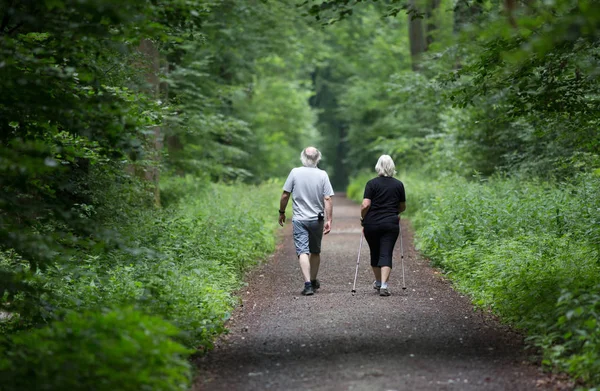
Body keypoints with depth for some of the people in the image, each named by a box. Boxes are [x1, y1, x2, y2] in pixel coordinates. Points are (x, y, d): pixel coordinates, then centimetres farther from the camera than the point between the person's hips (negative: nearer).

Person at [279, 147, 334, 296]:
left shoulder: (295, 172, -7)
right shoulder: (322, 175, -6)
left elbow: (285, 195, -3)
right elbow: (328, 199, -9)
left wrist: (282, 212, 11)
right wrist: (328, 220, -6)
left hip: (299, 219, -2)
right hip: (317, 219, 2)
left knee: (303, 251, -6)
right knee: (315, 251, 18)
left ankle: (308, 284, -19)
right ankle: (314, 281, 31)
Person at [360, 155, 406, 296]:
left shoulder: (372, 184, -4)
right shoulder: (399, 185, 5)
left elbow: (365, 205, -11)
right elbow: (403, 207, 14)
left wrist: (362, 216, 6)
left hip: (372, 224, 0)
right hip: (390, 224, 1)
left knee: (375, 253, 16)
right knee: (386, 254, -2)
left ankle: (378, 282, 31)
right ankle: (384, 285, -17)